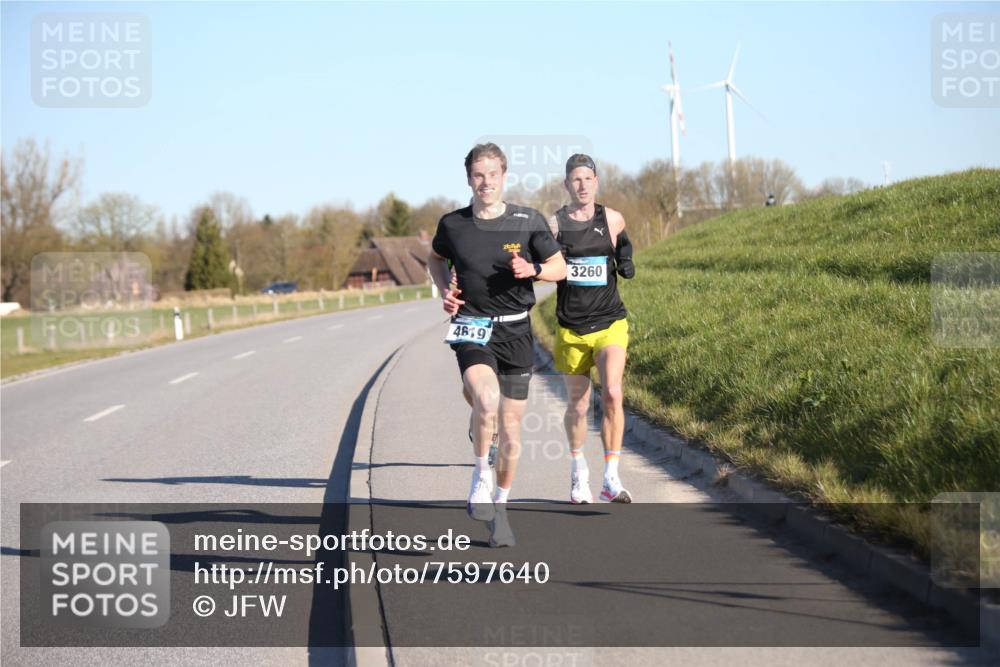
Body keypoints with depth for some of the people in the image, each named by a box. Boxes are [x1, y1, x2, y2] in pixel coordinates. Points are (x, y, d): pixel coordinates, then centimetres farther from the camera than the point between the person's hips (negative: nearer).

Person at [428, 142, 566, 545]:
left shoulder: (528, 222, -2)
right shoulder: (452, 225, 0)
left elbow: (560, 267, 7)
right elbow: (436, 259, 21)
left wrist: (532, 269, -13)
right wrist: (445, 290, 2)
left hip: (515, 331, 2)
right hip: (471, 330, -1)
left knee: (511, 428, 7)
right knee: (487, 401, -30)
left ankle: (499, 509, 26)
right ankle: (481, 474, -4)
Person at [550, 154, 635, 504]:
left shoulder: (612, 220, 2)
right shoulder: (553, 224, -2)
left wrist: (626, 262, 4)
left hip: (610, 323, 0)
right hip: (571, 328, 0)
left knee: (612, 393, -20)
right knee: (578, 405, 9)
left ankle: (611, 478, -14)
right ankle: (578, 472, 34)